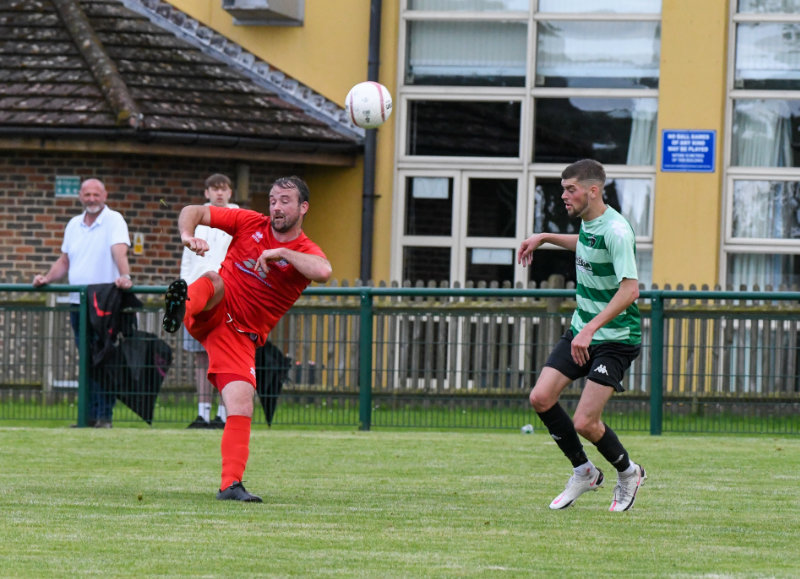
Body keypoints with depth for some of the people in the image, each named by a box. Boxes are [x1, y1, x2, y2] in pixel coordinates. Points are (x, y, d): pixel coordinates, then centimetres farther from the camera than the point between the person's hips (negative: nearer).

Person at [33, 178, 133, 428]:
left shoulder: (114, 220, -4)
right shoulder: (74, 225, 16)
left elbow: (119, 251, -20)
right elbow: (64, 261, 21)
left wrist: (124, 276, -36)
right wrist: (47, 279, 4)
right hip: (77, 304, 6)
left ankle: (105, 416, -8)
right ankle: (91, 415, 10)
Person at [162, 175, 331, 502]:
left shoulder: (305, 253, -2)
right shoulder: (251, 223, 5)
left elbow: (323, 272, -27)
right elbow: (193, 212, 6)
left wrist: (281, 253, -25)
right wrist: (187, 236, -15)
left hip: (242, 335, 0)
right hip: (210, 315, 0)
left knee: (242, 407, -12)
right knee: (214, 282, -34)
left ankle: (231, 484, -9)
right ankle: (182, 305, -68)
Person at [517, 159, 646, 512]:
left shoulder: (616, 230, -23)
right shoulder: (588, 222, 5)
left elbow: (629, 290, -30)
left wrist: (590, 329, -34)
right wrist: (544, 238, 26)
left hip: (616, 339, -9)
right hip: (582, 330, 9)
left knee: (584, 422, -12)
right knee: (541, 398, -3)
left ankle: (628, 472, 16)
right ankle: (583, 472, 14)